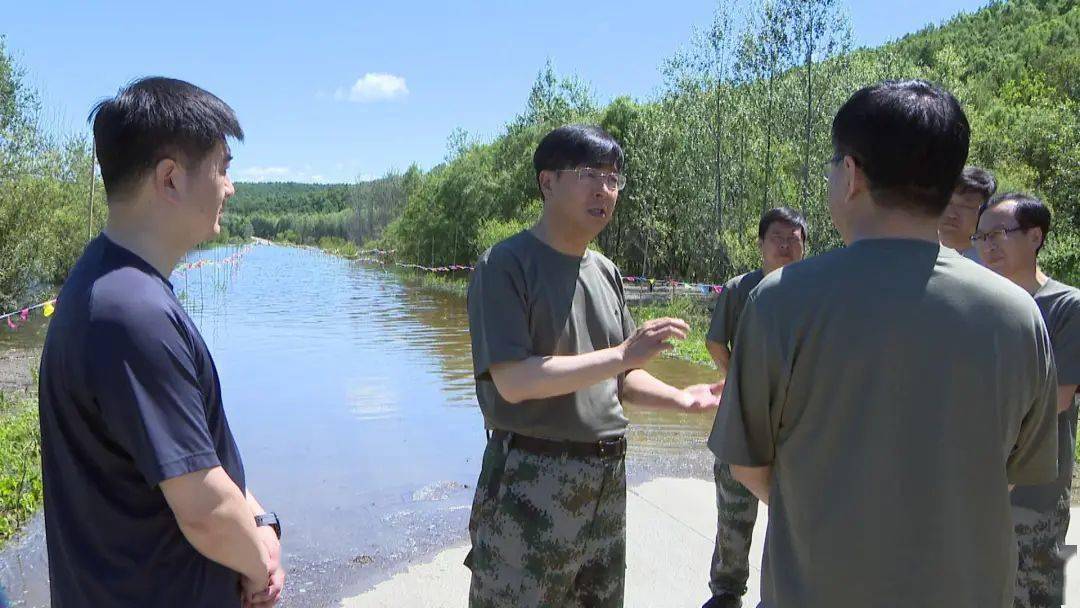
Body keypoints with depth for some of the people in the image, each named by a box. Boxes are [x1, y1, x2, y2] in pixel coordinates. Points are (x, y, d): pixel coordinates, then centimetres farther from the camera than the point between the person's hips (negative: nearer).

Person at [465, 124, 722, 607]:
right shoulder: (506, 265, -11)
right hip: (530, 484, -7)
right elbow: (513, 381, -22)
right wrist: (624, 354, -24)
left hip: (607, 480, 7)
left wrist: (681, 399, -2)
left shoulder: (606, 272, 11)